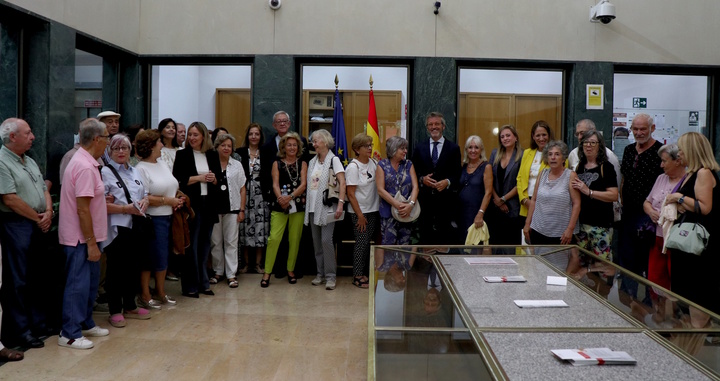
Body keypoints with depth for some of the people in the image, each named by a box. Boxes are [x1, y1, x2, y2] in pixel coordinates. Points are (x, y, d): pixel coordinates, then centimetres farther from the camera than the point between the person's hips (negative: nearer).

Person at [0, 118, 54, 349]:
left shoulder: (29, 161, 15)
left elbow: (44, 190, 16)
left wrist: (48, 213, -3)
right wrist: (37, 217, -10)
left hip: (39, 226, 8)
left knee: (36, 277, 14)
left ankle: (38, 324, 25)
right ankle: (19, 331, 8)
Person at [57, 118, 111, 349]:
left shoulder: (84, 162, 10)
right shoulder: (85, 167, -22)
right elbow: (82, 209, -24)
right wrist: (91, 243, -22)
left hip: (86, 236, 10)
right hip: (81, 238, -10)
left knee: (90, 281, 18)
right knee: (78, 284, -2)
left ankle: (85, 324, 30)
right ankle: (69, 334, 8)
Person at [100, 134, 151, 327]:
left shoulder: (135, 172, 16)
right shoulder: (105, 172, -6)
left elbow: (145, 195, 22)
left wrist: (144, 202, -1)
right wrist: (125, 208, -19)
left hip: (136, 228, 7)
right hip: (116, 230, -7)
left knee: (133, 268, 14)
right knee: (116, 271, 1)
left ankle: (130, 307, 27)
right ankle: (115, 311, 12)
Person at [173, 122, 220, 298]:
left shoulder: (212, 155, 9)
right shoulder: (182, 155, 0)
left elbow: (219, 179, 13)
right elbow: (177, 179, -8)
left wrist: (214, 179, -9)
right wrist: (198, 178, -15)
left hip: (208, 204, 4)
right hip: (191, 204, -4)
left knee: (204, 244, 11)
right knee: (191, 245, 0)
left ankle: (203, 283, 21)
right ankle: (190, 285, 8)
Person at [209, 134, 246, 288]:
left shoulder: (237, 165, 7)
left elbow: (242, 189, 6)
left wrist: (242, 210, 1)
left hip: (232, 209, 1)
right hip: (214, 208, -1)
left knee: (231, 242, 2)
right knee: (215, 242, 8)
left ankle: (231, 274, 5)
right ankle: (217, 271, 21)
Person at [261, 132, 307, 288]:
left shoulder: (302, 164, 9)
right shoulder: (277, 164, 8)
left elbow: (303, 184, -3)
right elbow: (275, 184, -2)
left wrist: (290, 196, -18)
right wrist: (280, 197, -22)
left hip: (298, 205, 1)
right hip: (279, 206, -1)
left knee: (295, 239, 5)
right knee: (274, 238, -10)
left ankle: (291, 270, 20)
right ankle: (267, 272, -2)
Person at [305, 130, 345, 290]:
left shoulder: (333, 160, -3)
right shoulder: (312, 162, 16)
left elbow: (342, 183, -12)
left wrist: (340, 203, -22)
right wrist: (306, 199, 8)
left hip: (327, 206, -6)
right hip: (313, 207, 7)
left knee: (326, 240, -11)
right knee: (317, 241, 8)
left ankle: (330, 276, -3)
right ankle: (320, 273, 18)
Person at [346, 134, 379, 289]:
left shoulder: (373, 163, 7)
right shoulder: (353, 167, -11)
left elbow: (380, 184, 13)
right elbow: (350, 194, -13)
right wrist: (360, 215, -14)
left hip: (373, 210, 6)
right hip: (359, 212, -6)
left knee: (368, 242, 11)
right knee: (361, 242, -2)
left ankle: (366, 273, 21)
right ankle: (357, 276, 8)